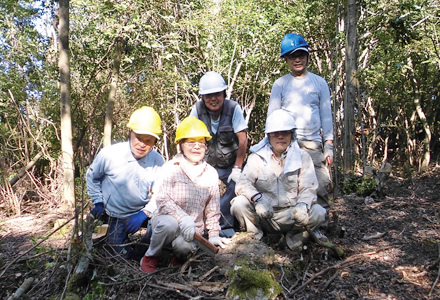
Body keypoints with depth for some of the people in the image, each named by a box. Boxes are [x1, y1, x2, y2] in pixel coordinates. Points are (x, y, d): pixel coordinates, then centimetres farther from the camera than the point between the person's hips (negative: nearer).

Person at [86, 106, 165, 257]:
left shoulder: (157, 161, -15)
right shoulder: (108, 154, -19)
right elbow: (91, 176, 2)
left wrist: (144, 213, -23)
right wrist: (98, 202, -2)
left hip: (143, 211, 2)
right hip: (116, 216, -1)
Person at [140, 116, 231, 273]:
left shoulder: (211, 174, 5)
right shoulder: (171, 168, -6)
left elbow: (213, 209, 10)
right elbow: (162, 199, -17)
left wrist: (213, 234, 5)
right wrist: (183, 219, -30)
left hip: (193, 228, 2)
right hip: (166, 219, -1)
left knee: (184, 246, -32)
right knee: (169, 224, -37)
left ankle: (179, 257, 8)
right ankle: (150, 258, -7)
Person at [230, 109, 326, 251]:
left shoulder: (302, 157, 2)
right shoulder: (257, 157, 1)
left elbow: (308, 188, -6)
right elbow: (243, 183, -11)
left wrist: (303, 205, -29)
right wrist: (257, 199, -33)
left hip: (291, 215, 0)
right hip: (263, 217, 0)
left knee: (318, 213, -26)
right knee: (239, 204, -26)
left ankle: (294, 236, 5)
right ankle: (256, 236, 2)